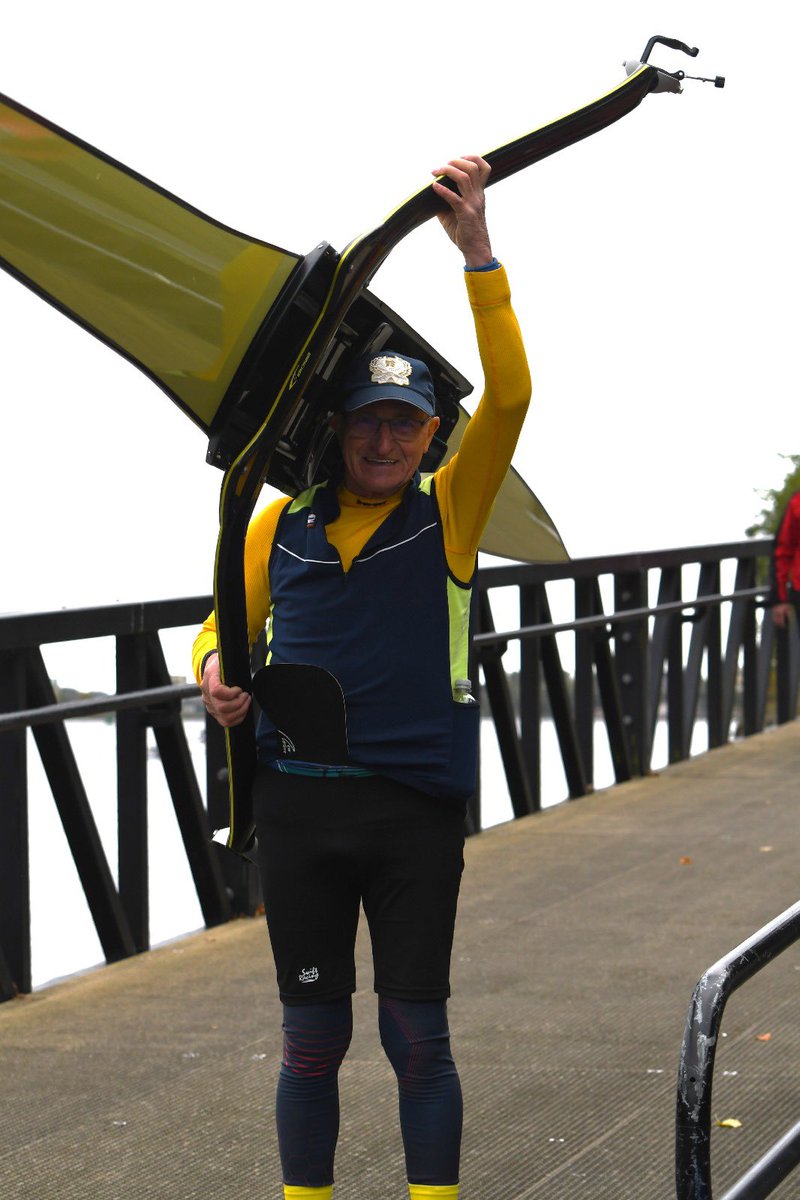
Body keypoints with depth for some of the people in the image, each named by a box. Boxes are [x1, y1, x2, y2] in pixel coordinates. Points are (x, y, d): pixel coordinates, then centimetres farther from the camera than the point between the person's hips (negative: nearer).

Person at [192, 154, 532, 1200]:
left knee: (416, 1035, 4)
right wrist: (217, 666, -6)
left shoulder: (448, 515, 0)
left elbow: (509, 396, -11)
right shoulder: (282, 526, 6)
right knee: (313, 1037, 10)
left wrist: (478, 252, -18)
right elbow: (230, 619, 19)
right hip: (299, 801, 2)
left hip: (416, 807, -2)